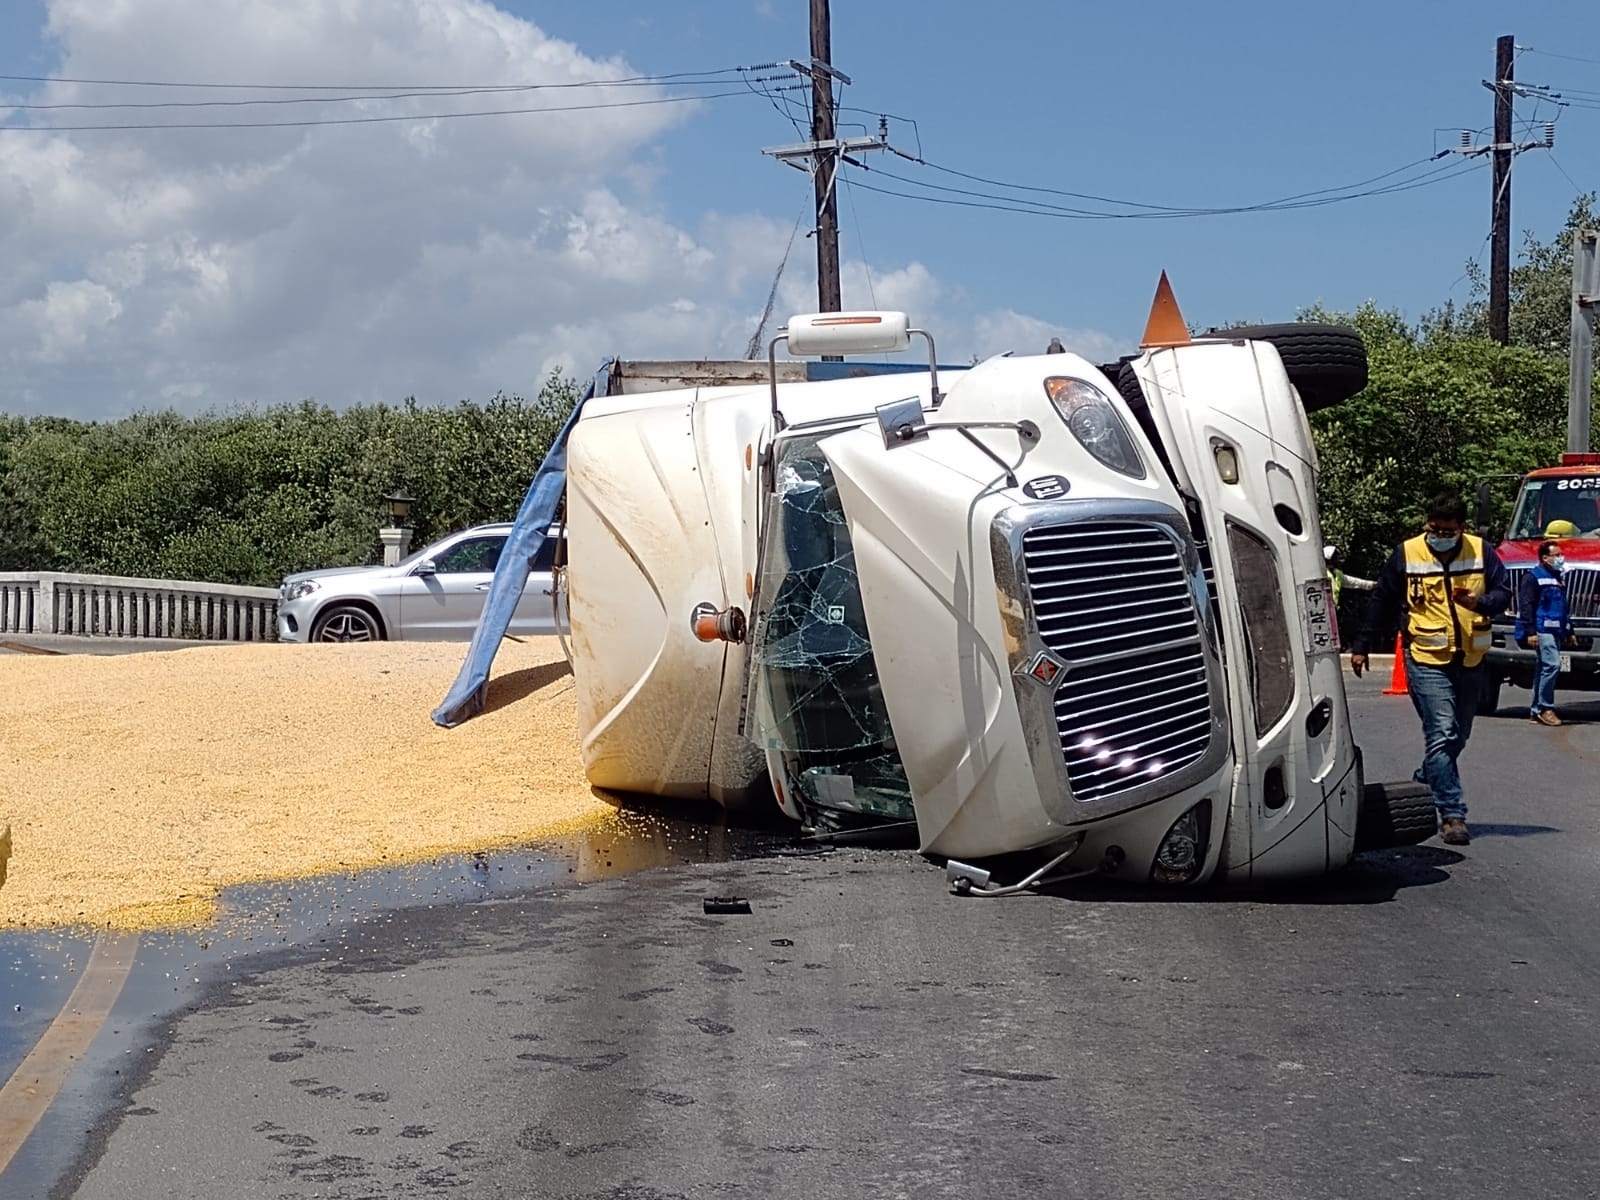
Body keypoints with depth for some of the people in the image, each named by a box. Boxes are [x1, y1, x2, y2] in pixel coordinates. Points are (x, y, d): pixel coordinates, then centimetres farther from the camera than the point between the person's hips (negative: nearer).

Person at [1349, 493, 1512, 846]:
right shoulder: (1406, 555, -2)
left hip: (1470, 661, 4)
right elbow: (1382, 603, 6)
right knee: (1442, 735, -13)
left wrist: (1479, 602, -20)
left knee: (1457, 738, 15)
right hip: (1427, 661, -4)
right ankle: (1452, 814, -11)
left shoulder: (1481, 553, 3)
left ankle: (1423, 786, 37)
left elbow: (1503, 592, 3)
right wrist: (1362, 647, 11)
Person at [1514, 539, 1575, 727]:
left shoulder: (1559, 577, 21)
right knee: (1552, 664, -18)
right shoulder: (1533, 577, -6)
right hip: (1542, 630, -9)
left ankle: (1537, 709, 15)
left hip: (1556, 630, 9)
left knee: (1545, 668, 10)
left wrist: (1569, 631, 26)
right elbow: (1526, 606, -12)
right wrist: (1530, 632, -18)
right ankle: (1545, 708, -13)